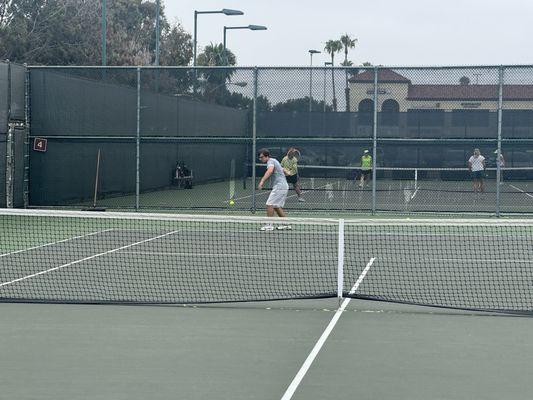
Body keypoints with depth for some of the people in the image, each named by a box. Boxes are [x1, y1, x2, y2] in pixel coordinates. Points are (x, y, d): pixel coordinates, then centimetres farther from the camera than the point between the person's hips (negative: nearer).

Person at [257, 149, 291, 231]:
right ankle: (285, 224, 15)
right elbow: (283, 170, 36)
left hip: (279, 186, -10)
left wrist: (262, 181, -45)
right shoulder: (274, 161, 20)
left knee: (270, 204, -12)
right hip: (284, 186, 10)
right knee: (277, 206, 13)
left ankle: (269, 225, -12)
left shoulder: (270, 161, -11)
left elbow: (270, 170, -34)